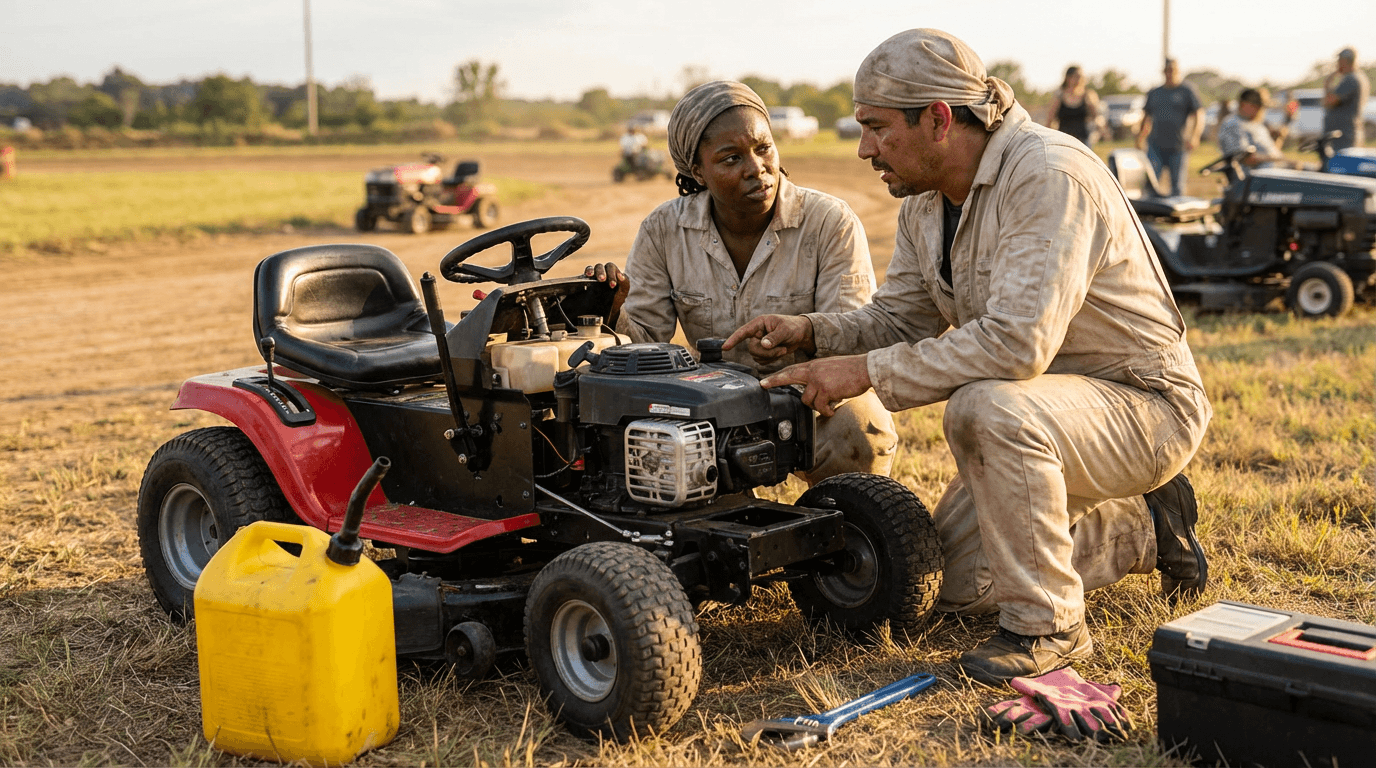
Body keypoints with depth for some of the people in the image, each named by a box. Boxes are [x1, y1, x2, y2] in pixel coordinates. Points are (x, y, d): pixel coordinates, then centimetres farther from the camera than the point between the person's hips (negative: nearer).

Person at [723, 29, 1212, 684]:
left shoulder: (1049, 176, -28)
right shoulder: (925, 200, 1)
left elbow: (1016, 343, -37)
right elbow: (901, 318, 9)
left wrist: (867, 371, -33)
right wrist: (810, 332, -10)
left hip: (1145, 403, -9)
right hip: (1037, 412, 9)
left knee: (985, 408, -37)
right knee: (958, 585, 9)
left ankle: (1046, 624, -18)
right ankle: (1145, 526, 25)